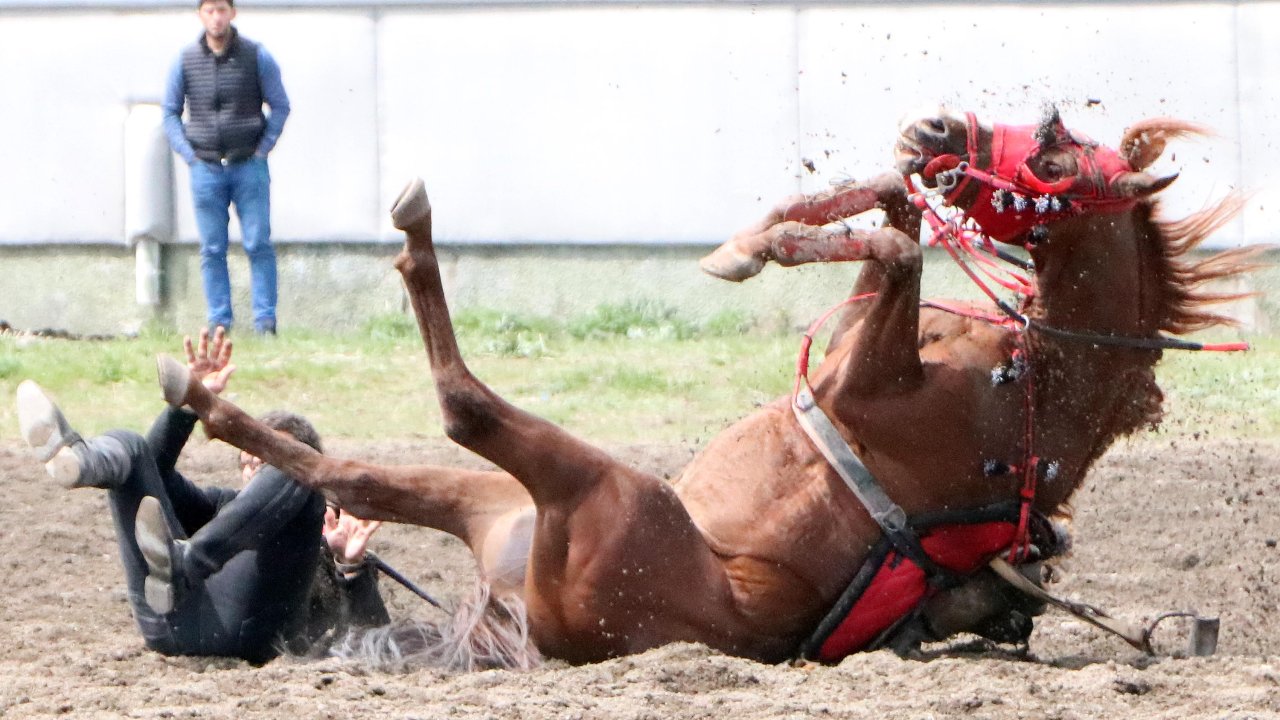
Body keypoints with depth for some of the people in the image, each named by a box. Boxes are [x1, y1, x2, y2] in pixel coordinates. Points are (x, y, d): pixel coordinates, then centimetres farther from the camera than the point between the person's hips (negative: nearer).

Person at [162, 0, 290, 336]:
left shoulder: (256, 57, 0)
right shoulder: (186, 60, 4)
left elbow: (280, 106, 6)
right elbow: (170, 112, 12)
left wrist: (262, 149, -3)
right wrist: (188, 153, 1)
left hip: (249, 166, -1)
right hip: (205, 168, 1)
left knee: (258, 245, -5)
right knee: (212, 250, 1)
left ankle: (265, 321, -3)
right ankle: (218, 322, 4)